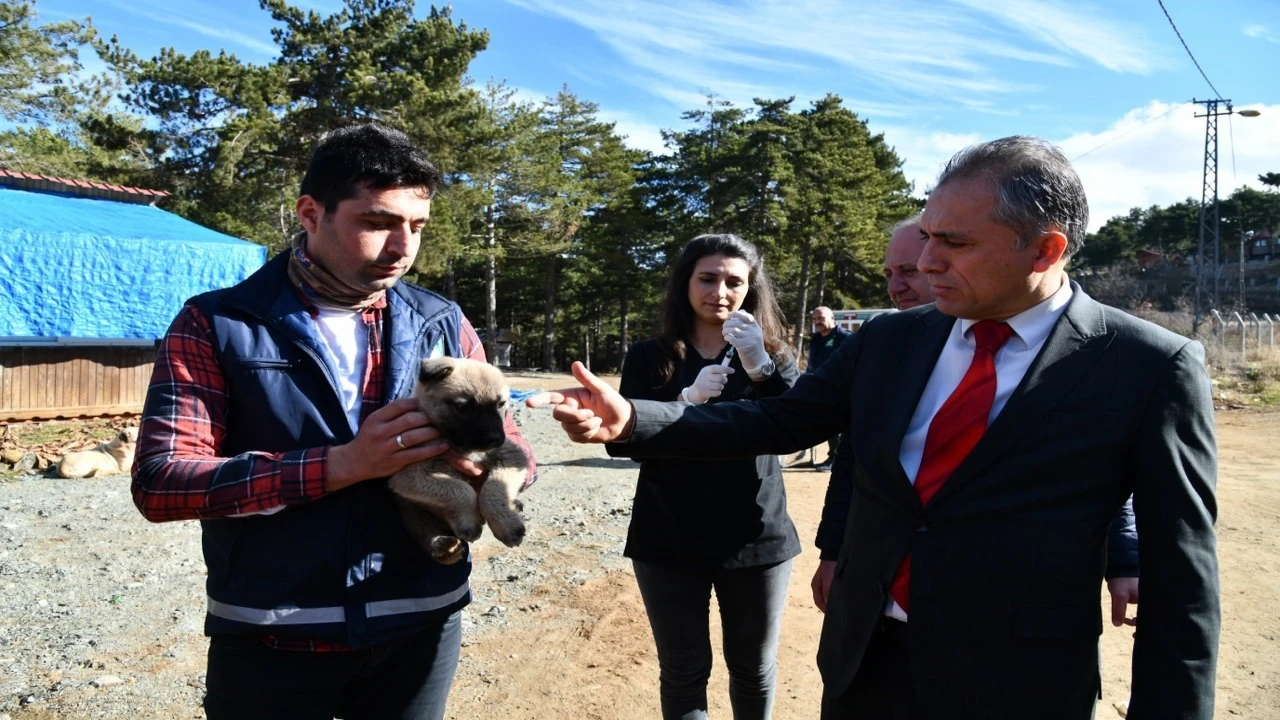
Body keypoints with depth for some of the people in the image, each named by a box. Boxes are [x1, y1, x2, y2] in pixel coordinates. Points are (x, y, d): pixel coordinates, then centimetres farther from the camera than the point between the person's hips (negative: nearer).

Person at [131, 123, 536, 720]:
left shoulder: (443, 325, 3)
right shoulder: (215, 325, -5)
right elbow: (159, 481, -13)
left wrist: (481, 467, -19)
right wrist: (341, 465, -24)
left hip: (421, 631, 3)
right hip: (271, 643, -2)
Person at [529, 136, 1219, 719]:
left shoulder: (1150, 368, -11)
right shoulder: (890, 341, 2)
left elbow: (1180, 580, -7)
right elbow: (774, 422, 3)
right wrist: (630, 420, -9)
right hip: (865, 661, 5)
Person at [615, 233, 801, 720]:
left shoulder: (771, 352, 2)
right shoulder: (650, 358, 0)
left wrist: (760, 366, -28)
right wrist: (688, 399, -24)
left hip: (755, 538, 1)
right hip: (669, 541, 0)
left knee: (755, 670, 15)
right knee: (683, 671, 10)